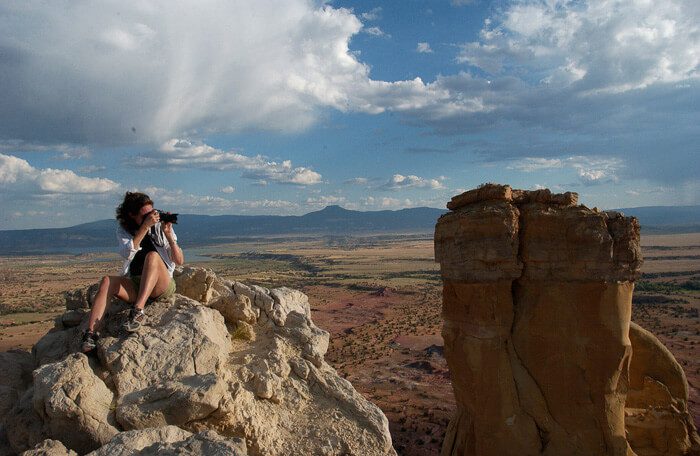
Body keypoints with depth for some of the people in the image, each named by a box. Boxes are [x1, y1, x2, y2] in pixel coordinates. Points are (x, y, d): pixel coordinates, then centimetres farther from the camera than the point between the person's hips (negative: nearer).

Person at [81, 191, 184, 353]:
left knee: (152, 256, -31)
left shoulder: (160, 227, 3)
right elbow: (127, 253, -16)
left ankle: (138, 312, -43)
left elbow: (179, 261, -3)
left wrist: (168, 234, -15)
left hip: (162, 287, -2)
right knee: (107, 281, -25)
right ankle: (90, 333, -33)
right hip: (134, 285, 2)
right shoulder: (123, 230, 8)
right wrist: (145, 226, -21)